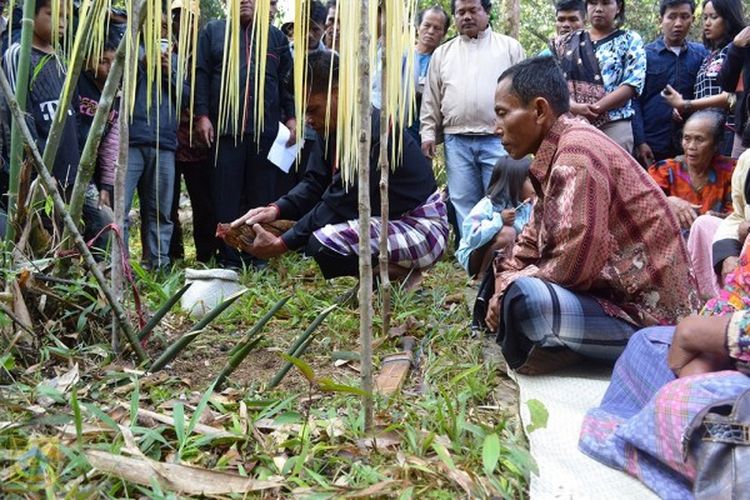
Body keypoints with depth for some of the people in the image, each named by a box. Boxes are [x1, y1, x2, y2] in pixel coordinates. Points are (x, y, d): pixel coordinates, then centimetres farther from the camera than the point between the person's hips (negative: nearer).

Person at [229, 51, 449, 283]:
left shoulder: (372, 132, -25)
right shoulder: (333, 128, 3)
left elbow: (340, 204, -24)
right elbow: (314, 184, 4)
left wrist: (281, 244, -20)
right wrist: (276, 209, -15)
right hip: (388, 219, 10)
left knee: (324, 242, -28)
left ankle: (400, 279, -6)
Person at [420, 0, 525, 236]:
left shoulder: (510, 47, 8)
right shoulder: (442, 53, 15)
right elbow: (431, 99, 15)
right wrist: (428, 132, 6)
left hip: (498, 139, -2)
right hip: (457, 142, 2)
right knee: (464, 206, 5)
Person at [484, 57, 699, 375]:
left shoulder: (577, 152, -21)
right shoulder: (558, 153, 9)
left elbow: (576, 262, -28)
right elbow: (536, 239, 15)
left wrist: (509, 290, -14)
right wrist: (505, 280, -2)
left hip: (647, 314, -10)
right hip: (613, 292, 10)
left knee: (523, 299, -32)